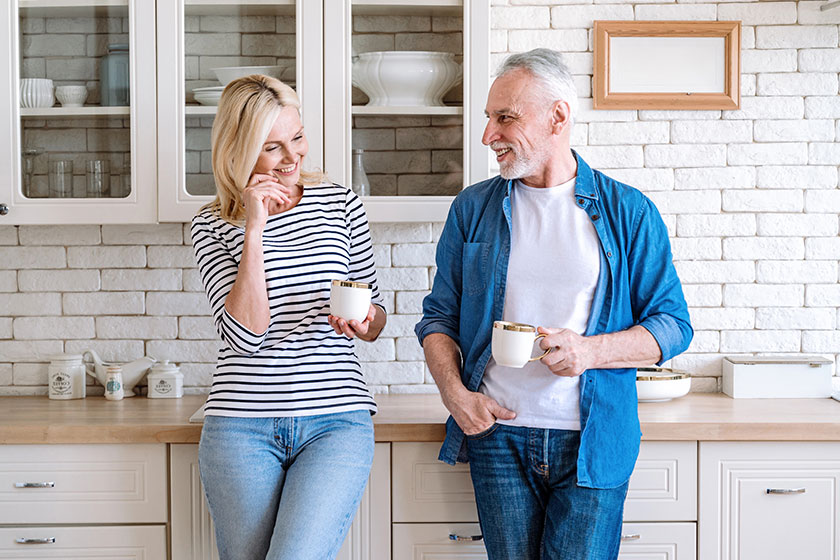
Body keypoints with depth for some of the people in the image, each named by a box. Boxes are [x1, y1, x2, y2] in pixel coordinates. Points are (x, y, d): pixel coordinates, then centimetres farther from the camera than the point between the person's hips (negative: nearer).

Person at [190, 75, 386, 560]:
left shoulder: (341, 204, 7)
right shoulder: (213, 225, 3)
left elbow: (374, 316, 14)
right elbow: (246, 333, -11)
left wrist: (365, 323, -10)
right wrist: (254, 229, -13)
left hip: (337, 419, 0)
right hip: (242, 424, 0)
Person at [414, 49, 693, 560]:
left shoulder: (628, 212, 1)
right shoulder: (473, 209, 8)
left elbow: (673, 325, 1)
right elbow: (440, 316, 12)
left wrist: (589, 351, -16)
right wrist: (455, 393, -5)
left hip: (593, 444, -2)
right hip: (497, 433, 2)